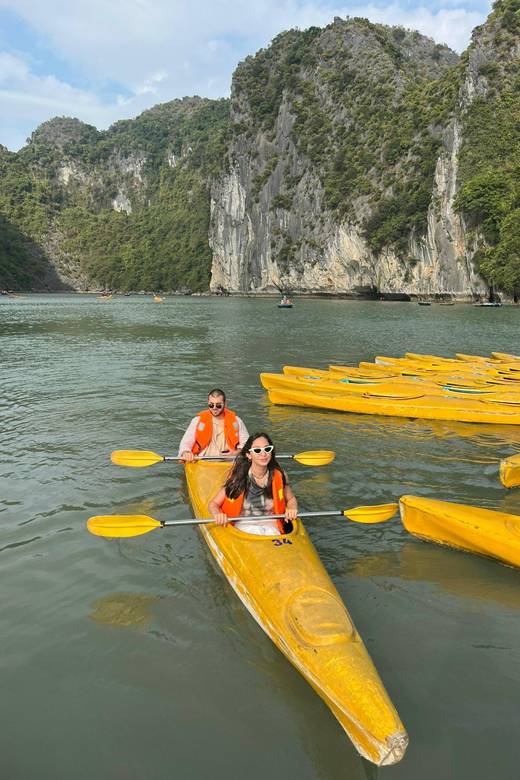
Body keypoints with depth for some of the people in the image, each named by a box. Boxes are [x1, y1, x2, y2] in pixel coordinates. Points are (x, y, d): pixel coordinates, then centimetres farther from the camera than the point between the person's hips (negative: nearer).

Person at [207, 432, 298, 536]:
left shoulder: (280, 475, -3)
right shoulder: (238, 477, -9)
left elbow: (291, 499, 17)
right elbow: (213, 503, -3)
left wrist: (292, 508, -7)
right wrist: (216, 514, -27)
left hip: (271, 526, 1)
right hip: (243, 526, -1)